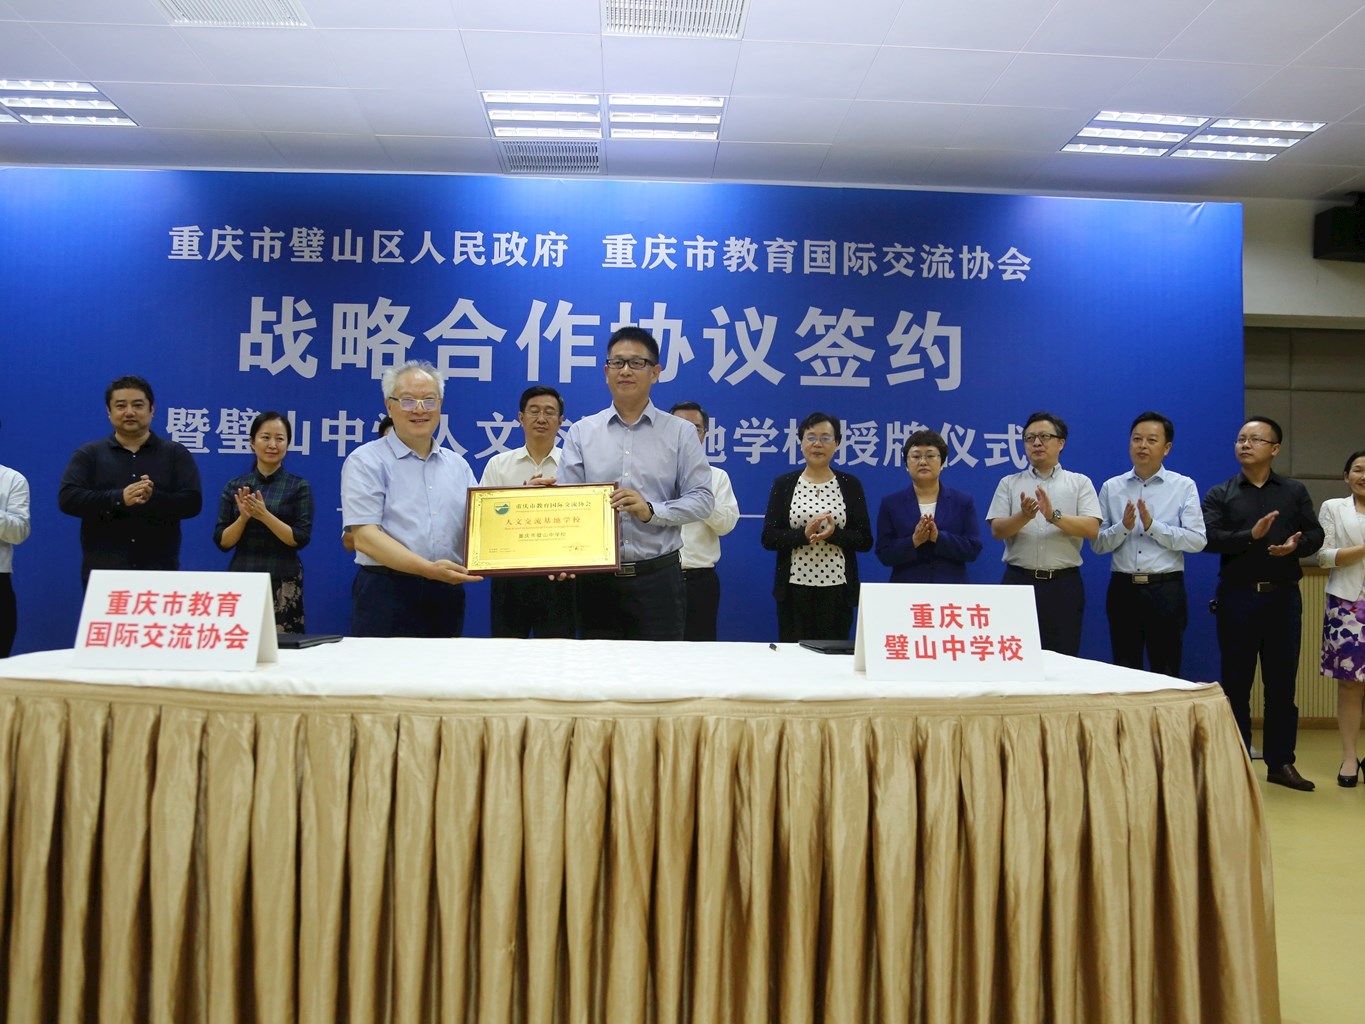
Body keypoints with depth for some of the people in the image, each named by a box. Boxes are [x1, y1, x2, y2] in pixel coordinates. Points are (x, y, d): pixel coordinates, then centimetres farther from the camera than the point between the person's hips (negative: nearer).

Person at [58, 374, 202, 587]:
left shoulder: (176, 454, 7)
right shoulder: (88, 454, 8)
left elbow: (192, 502, -3)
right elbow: (67, 498, -5)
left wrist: (154, 498, -22)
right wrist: (119, 498, -19)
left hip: (159, 569, 0)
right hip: (103, 570, 0)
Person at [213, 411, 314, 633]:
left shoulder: (299, 486, 0)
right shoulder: (234, 486, 7)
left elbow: (301, 539, -8)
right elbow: (222, 542, 4)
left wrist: (265, 515, -18)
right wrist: (243, 517, -13)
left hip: (283, 582, -2)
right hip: (241, 580, 2)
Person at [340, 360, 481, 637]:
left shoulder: (458, 465, 15)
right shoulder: (365, 461, -1)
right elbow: (365, 536, -11)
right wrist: (428, 569, -22)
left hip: (447, 594, 5)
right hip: (386, 594, -4)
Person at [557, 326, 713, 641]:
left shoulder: (681, 432, 4)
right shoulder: (581, 432, 6)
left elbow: (701, 499, -1)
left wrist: (651, 511, -18)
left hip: (658, 576, -1)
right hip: (596, 577, 1)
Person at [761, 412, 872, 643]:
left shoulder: (850, 485, 6)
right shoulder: (783, 484, 5)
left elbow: (865, 541, 2)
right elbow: (768, 538, -1)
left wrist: (834, 534, -16)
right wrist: (803, 535, -17)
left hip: (837, 589, 0)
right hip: (794, 587, 0)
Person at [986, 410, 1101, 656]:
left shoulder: (1080, 483, 6)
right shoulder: (1009, 484, 8)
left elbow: (1092, 530, -7)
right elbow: (997, 530, -2)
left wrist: (1054, 516, -22)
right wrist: (1024, 516, -21)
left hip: (1064, 583, -1)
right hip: (1018, 581, 1)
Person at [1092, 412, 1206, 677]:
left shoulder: (1184, 486, 1)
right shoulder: (1111, 488, 7)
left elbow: (1197, 540, -8)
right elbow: (1097, 544, 3)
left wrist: (1152, 526, -16)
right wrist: (1123, 527, -14)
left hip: (1166, 589, -2)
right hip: (1123, 588, 2)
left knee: (1166, 673, 6)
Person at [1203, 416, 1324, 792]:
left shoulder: (1295, 491, 11)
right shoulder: (1219, 494, 5)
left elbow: (1316, 534, 5)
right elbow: (1208, 538, -9)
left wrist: (1297, 545, -16)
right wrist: (1251, 536, -22)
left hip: (1283, 595, 2)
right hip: (1237, 596, -1)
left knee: (1282, 682, 6)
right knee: (1235, 683, 4)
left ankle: (1280, 763, 16)